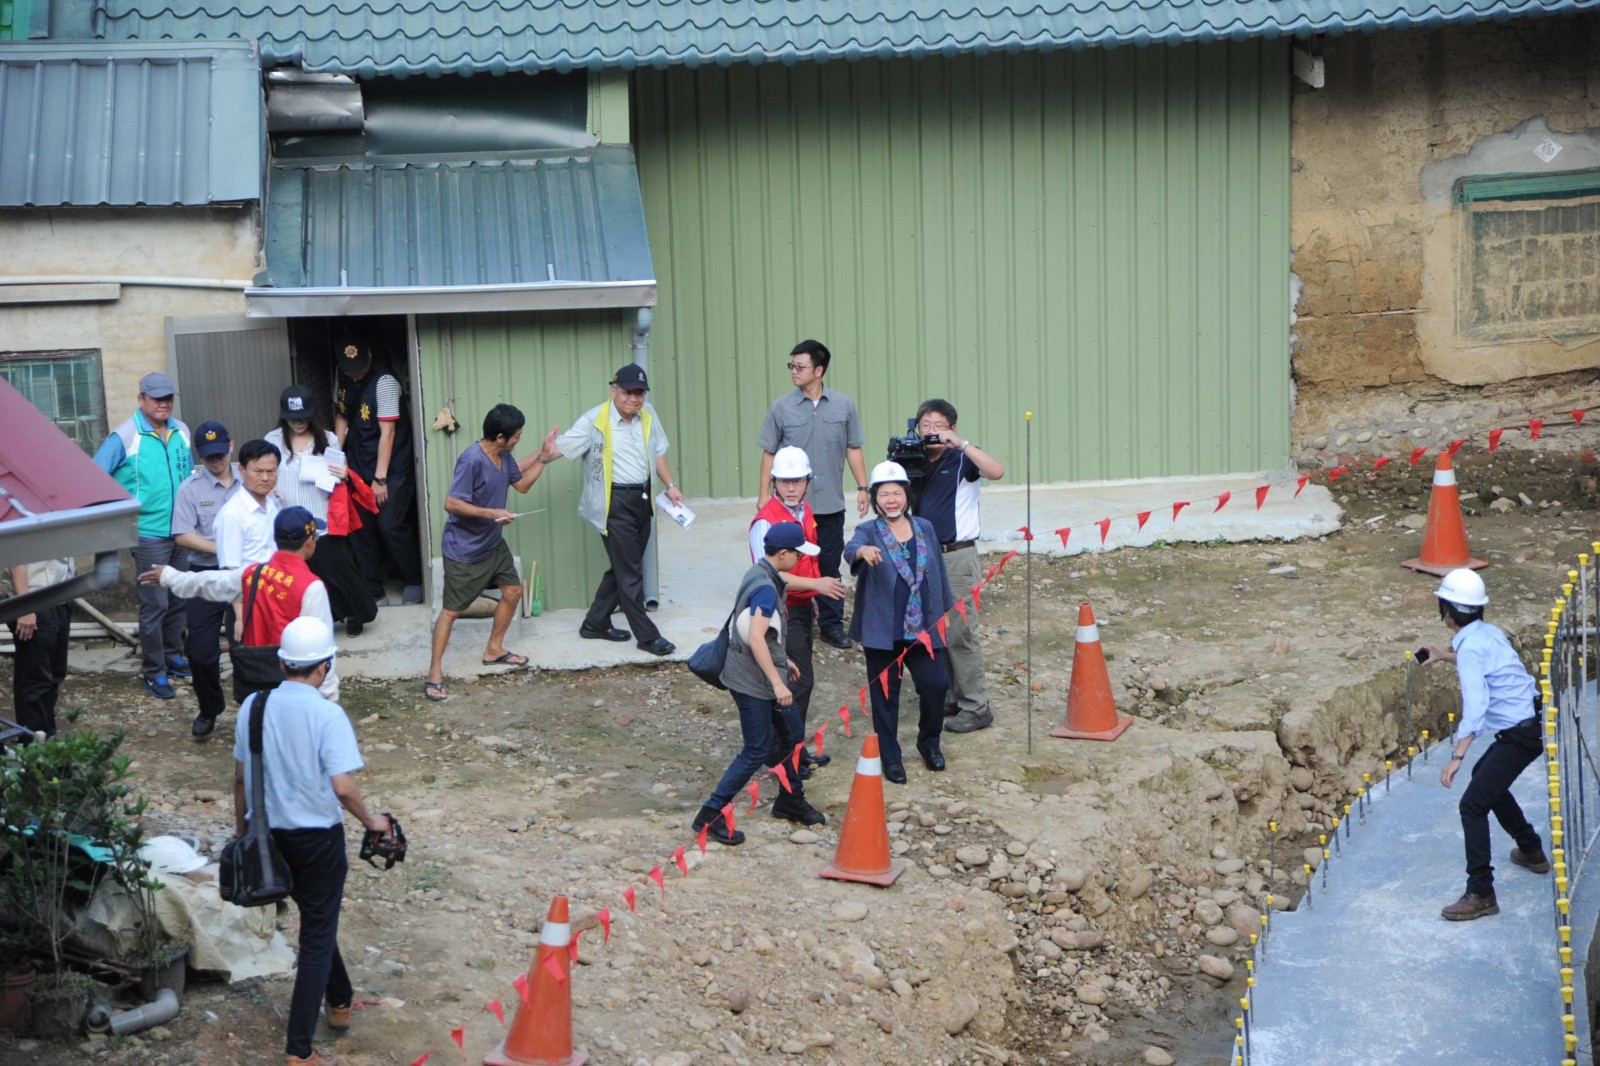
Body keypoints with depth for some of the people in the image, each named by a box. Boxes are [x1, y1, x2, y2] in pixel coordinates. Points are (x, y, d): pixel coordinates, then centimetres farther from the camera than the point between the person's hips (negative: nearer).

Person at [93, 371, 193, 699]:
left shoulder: (181, 432, 7)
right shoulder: (125, 437, -11)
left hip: (182, 532, 6)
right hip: (149, 534, -6)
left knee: (178, 600, 14)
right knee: (155, 604, -5)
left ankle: (173, 656, 29)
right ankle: (153, 672, 4)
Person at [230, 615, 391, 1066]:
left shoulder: (253, 706, -2)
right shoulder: (327, 714, -19)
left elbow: (240, 777, 6)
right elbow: (342, 786, -24)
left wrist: (242, 830, 18)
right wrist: (371, 821, -7)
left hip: (269, 833, 6)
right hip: (318, 838, -6)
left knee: (315, 919, 27)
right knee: (318, 936, 4)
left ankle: (340, 1002, 44)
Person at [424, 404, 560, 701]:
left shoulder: (504, 456, -1)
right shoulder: (472, 461, -28)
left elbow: (522, 484, 14)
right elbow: (451, 503, -28)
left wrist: (544, 455, 5)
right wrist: (491, 513, -28)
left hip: (493, 543, 9)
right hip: (463, 550, -9)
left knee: (513, 591, 16)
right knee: (452, 610, -3)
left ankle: (494, 649, 34)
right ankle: (435, 672, 5)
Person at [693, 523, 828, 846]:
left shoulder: (759, 575, 8)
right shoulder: (766, 588, -23)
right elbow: (756, 639, -31)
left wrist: (783, 661, 27)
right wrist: (777, 683, -30)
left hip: (759, 677, 10)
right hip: (753, 683, -10)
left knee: (791, 733, 20)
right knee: (758, 751, -4)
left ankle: (790, 801, 35)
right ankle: (711, 816, 1)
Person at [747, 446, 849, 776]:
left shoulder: (805, 512, 9)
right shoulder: (767, 521, -19)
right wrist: (816, 584, -29)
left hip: (802, 606, 9)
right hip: (782, 610, -9)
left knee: (799, 680, 15)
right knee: (799, 680, -9)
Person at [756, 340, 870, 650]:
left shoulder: (844, 406, 2)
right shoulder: (781, 408, -1)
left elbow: (853, 449, 9)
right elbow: (769, 453, 4)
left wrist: (862, 487, 5)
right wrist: (764, 494, 1)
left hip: (831, 504, 1)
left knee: (829, 566, 8)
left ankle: (831, 624, 18)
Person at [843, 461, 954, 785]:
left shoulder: (925, 528, 9)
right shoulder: (868, 531, -4)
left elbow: (939, 573, 15)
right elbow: (850, 549, -27)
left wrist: (945, 610, 15)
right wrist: (863, 551, -50)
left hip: (924, 629, 3)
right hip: (882, 632, -2)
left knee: (936, 684, -4)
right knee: (885, 695, 5)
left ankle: (929, 742, 22)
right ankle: (890, 758, 19)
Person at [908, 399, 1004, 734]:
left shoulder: (960, 459, -7)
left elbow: (997, 471, -25)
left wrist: (960, 443, -26)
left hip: (956, 556, -7)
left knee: (960, 634, -6)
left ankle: (976, 707, 0)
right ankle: (951, 698, 22)